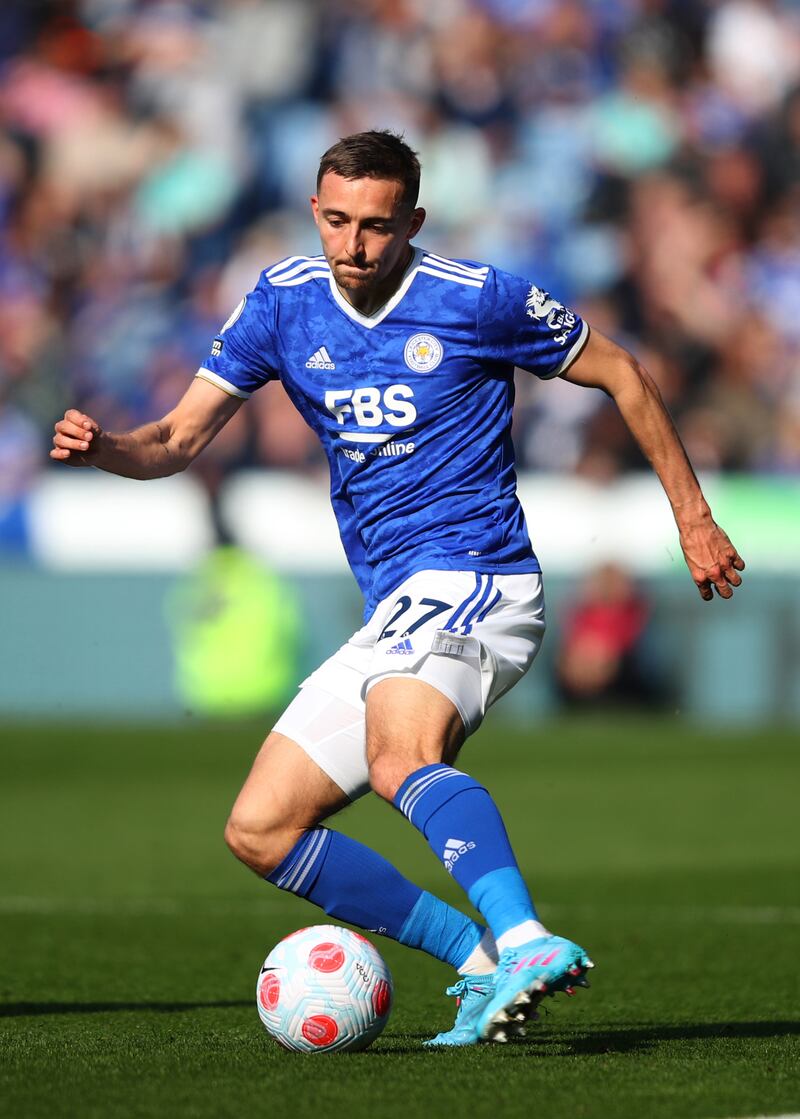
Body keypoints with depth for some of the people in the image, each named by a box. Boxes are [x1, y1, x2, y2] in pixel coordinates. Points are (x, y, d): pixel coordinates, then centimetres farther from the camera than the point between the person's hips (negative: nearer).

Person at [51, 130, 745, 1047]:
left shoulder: (478, 299, -5)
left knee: (399, 755, -37)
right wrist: (104, 448, -15)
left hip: (472, 582, -7)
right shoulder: (284, 302, 8)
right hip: (390, 611, 7)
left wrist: (692, 516, 9)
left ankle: (527, 943, -56)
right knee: (259, 831, 0)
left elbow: (619, 375, 7)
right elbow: (180, 437, 8)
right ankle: (484, 962, -2)